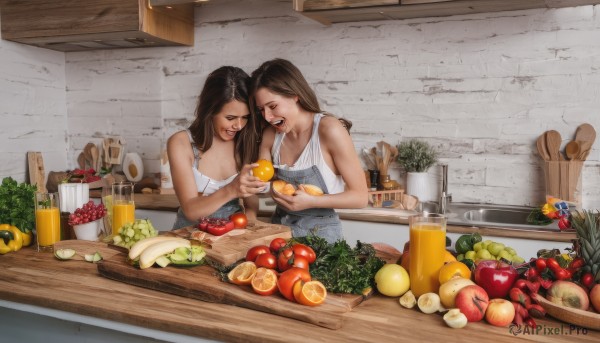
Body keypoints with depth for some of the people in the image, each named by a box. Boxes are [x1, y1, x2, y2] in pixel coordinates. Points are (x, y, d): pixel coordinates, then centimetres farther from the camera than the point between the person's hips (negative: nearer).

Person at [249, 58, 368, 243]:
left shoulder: (328, 129, -14)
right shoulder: (270, 135, 3)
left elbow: (360, 196, -11)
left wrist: (310, 201, -21)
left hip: (320, 231, -4)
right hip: (280, 227, 4)